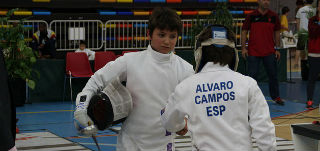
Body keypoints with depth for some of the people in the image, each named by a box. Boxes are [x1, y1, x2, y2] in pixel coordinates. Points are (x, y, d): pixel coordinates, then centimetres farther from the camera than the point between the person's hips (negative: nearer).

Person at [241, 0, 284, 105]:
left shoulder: (273, 16, 4)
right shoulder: (251, 16, -1)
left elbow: (277, 32, 10)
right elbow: (244, 31, 2)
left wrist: (277, 49, 7)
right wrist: (243, 48, -5)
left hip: (270, 52, 2)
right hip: (253, 52, -2)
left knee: (273, 76, 8)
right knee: (252, 76, 1)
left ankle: (276, 97, 19)